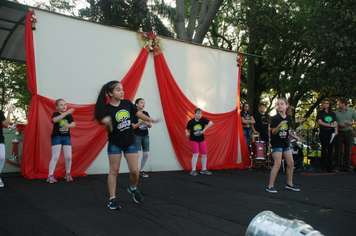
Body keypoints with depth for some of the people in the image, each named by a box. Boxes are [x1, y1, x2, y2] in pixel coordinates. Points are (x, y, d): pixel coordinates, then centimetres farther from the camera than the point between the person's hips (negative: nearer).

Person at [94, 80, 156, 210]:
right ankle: (112, 199, 15)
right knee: (114, 171, 4)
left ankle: (133, 189, 33)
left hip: (130, 143, 3)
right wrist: (107, 124, -35)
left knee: (134, 171, 3)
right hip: (115, 144, -3)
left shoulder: (127, 103, -5)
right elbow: (109, 130, -14)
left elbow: (139, 114, 8)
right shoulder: (107, 109, -15)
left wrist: (149, 119, -7)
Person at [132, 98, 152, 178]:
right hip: (137, 136, -5)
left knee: (146, 154, 3)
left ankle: (141, 170, 17)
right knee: (138, 154, -14)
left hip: (145, 136, 5)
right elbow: (133, 127, -12)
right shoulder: (134, 114, -8)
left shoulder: (146, 113, 8)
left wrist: (147, 123, -13)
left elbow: (150, 126, 9)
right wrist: (140, 122, -22)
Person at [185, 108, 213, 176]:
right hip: (193, 140, -3)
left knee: (204, 154, 6)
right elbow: (187, 129, -1)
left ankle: (203, 170, 23)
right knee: (195, 154, -13)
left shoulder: (203, 120, -10)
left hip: (201, 140, 3)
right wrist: (187, 133, -23)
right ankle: (193, 170, -4)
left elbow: (211, 123, -24)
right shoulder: (191, 122, -11)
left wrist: (204, 129, -33)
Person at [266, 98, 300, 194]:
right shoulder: (275, 118, -13)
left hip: (286, 143, 7)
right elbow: (273, 132, -18)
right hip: (277, 143, -7)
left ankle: (289, 184, 28)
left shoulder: (288, 117, 6)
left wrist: (294, 136, 8)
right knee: (277, 164, -14)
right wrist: (279, 126, -35)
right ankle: (270, 186, -8)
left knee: (291, 163, 11)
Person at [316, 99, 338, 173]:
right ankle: (323, 167, 0)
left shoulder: (333, 114, 16)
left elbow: (335, 123, 5)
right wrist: (331, 125, -12)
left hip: (331, 133, 3)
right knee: (324, 149, -4)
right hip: (323, 132, -3)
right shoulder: (320, 113, 7)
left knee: (330, 149, 2)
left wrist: (336, 130, -13)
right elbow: (320, 122, -7)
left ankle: (330, 167, 8)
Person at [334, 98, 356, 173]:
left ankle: (346, 166, 14)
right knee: (338, 150, -1)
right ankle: (337, 166, 4)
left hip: (348, 133, 0)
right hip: (339, 133, 0)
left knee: (348, 150, 4)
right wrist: (340, 125, -10)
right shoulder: (336, 113, 9)